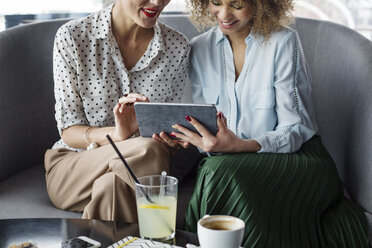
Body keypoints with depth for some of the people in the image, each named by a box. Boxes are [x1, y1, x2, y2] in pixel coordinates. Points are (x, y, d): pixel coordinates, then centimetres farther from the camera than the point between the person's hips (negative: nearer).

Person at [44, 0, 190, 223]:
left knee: (113, 184, -35)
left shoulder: (178, 46, -1)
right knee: (149, 151, -32)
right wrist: (116, 134, -29)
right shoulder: (72, 37, -8)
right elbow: (69, 130, -9)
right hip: (73, 167, -1)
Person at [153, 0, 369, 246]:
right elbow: (203, 124, 10)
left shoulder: (283, 41, -9)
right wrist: (184, 136, -14)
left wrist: (239, 145, -29)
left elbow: (295, 129, -12)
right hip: (222, 163, 3)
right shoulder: (199, 48, 6)